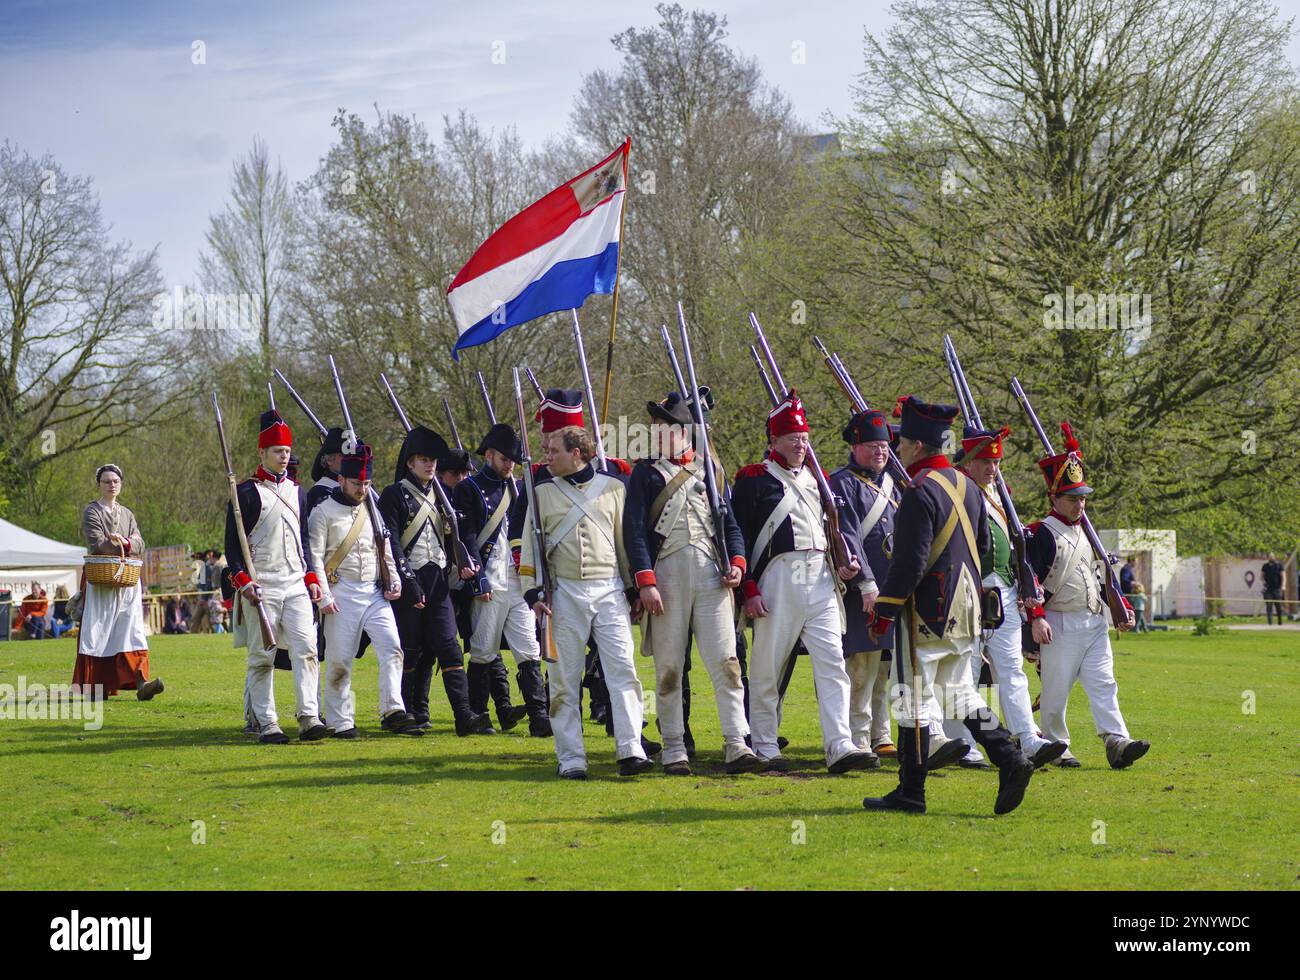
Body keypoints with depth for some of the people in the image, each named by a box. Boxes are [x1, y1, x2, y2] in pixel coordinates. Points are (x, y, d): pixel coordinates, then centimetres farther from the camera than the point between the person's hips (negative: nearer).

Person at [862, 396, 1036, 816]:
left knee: (914, 698, 0)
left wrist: (883, 612, -13)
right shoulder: (966, 485, 9)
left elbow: (908, 564, -21)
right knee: (959, 692, 17)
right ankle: (1010, 760, 2)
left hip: (927, 612, -8)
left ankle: (910, 793, 5)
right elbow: (983, 544, 19)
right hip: (966, 610, 8)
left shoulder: (919, 493, -18)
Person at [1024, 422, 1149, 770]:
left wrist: (1122, 607, 17)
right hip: (1060, 624, -7)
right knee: (1056, 691, 0)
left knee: (1103, 684, -4)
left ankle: (1117, 744, -13)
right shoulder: (1042, 533, -7)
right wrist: (1036, 618, -24)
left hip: (1096, 623, 7)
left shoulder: (1085, 532, 18)